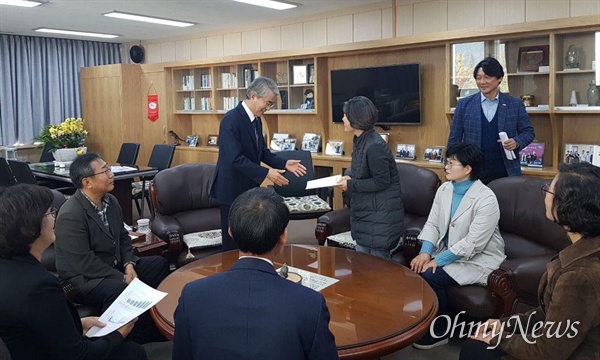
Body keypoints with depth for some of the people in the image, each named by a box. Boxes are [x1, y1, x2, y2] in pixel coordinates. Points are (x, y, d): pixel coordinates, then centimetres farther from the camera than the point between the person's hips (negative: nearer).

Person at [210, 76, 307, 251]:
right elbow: (235, 159, -28)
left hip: (249, 187, 8)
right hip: (232, 189, -8)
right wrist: (266, 173, -30)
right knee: (234, 240, 5)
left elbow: (261, 151, 13)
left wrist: (284, 163, -1)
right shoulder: (231, 120, -22)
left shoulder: (256, 120, 6)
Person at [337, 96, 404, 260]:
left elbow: (381, 182, -20)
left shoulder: (375, 146, -21)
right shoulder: (361, 141, 8)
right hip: (365, 212, 10)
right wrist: (350, 179, 1)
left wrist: (351, 184, -14)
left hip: (380, 214, -9)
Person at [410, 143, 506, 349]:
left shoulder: (486, 199, -21)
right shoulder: (444, 189, 2)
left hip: (478, 260, -7)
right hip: (449, 252, 7)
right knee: (415, 269, -16)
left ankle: (440, 331, 0)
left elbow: (473, 243, -25)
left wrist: (438, 260, -25)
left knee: (429, 276, -23)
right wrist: (425, 252, -17)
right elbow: (432, 223, 1)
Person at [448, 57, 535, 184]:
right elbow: (454, 139, 5)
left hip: (506, 172, 1)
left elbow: (528, 131, 10)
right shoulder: (464, 104, 3)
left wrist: (517, 142, -11)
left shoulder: (515, 104, 4)